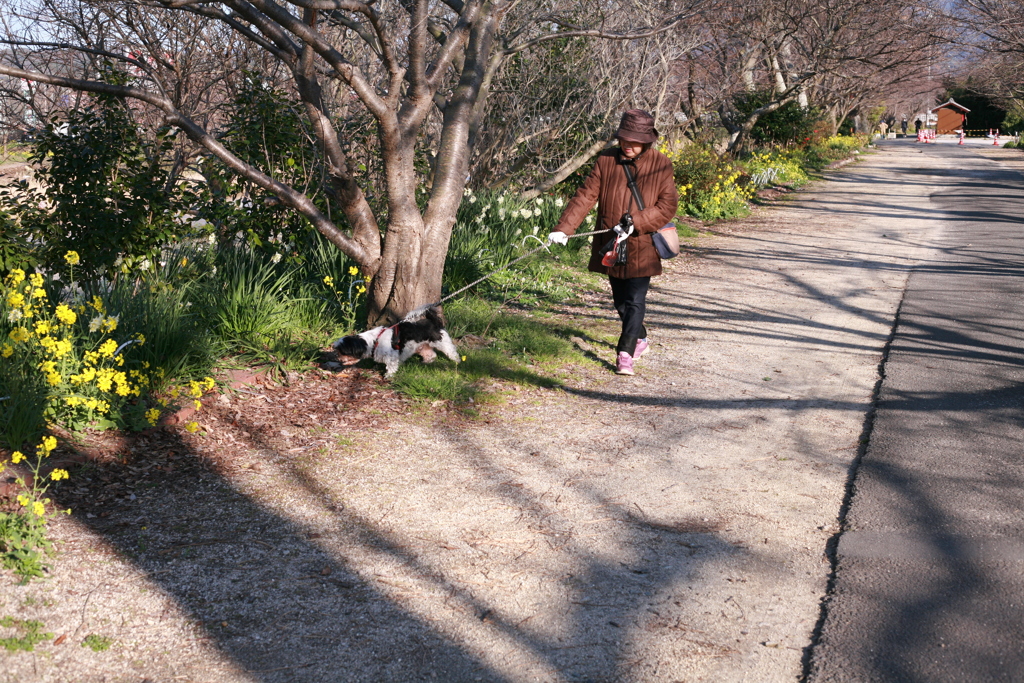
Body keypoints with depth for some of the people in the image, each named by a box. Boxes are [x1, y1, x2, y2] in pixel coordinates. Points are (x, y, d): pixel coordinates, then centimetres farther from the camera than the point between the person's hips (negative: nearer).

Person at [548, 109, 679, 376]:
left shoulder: (661, 164, -5)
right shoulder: (606, 160, -1)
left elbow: (668, 205, -8)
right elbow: (586, 196, -7)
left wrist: (636, 222, -21)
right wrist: (564, 228, -20)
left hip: (642, 246, -3)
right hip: (611, 246, 3)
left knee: (635, 300, -9)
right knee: (620, 301, 16)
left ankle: (625, 353, -4)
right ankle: (640, 339, 38)